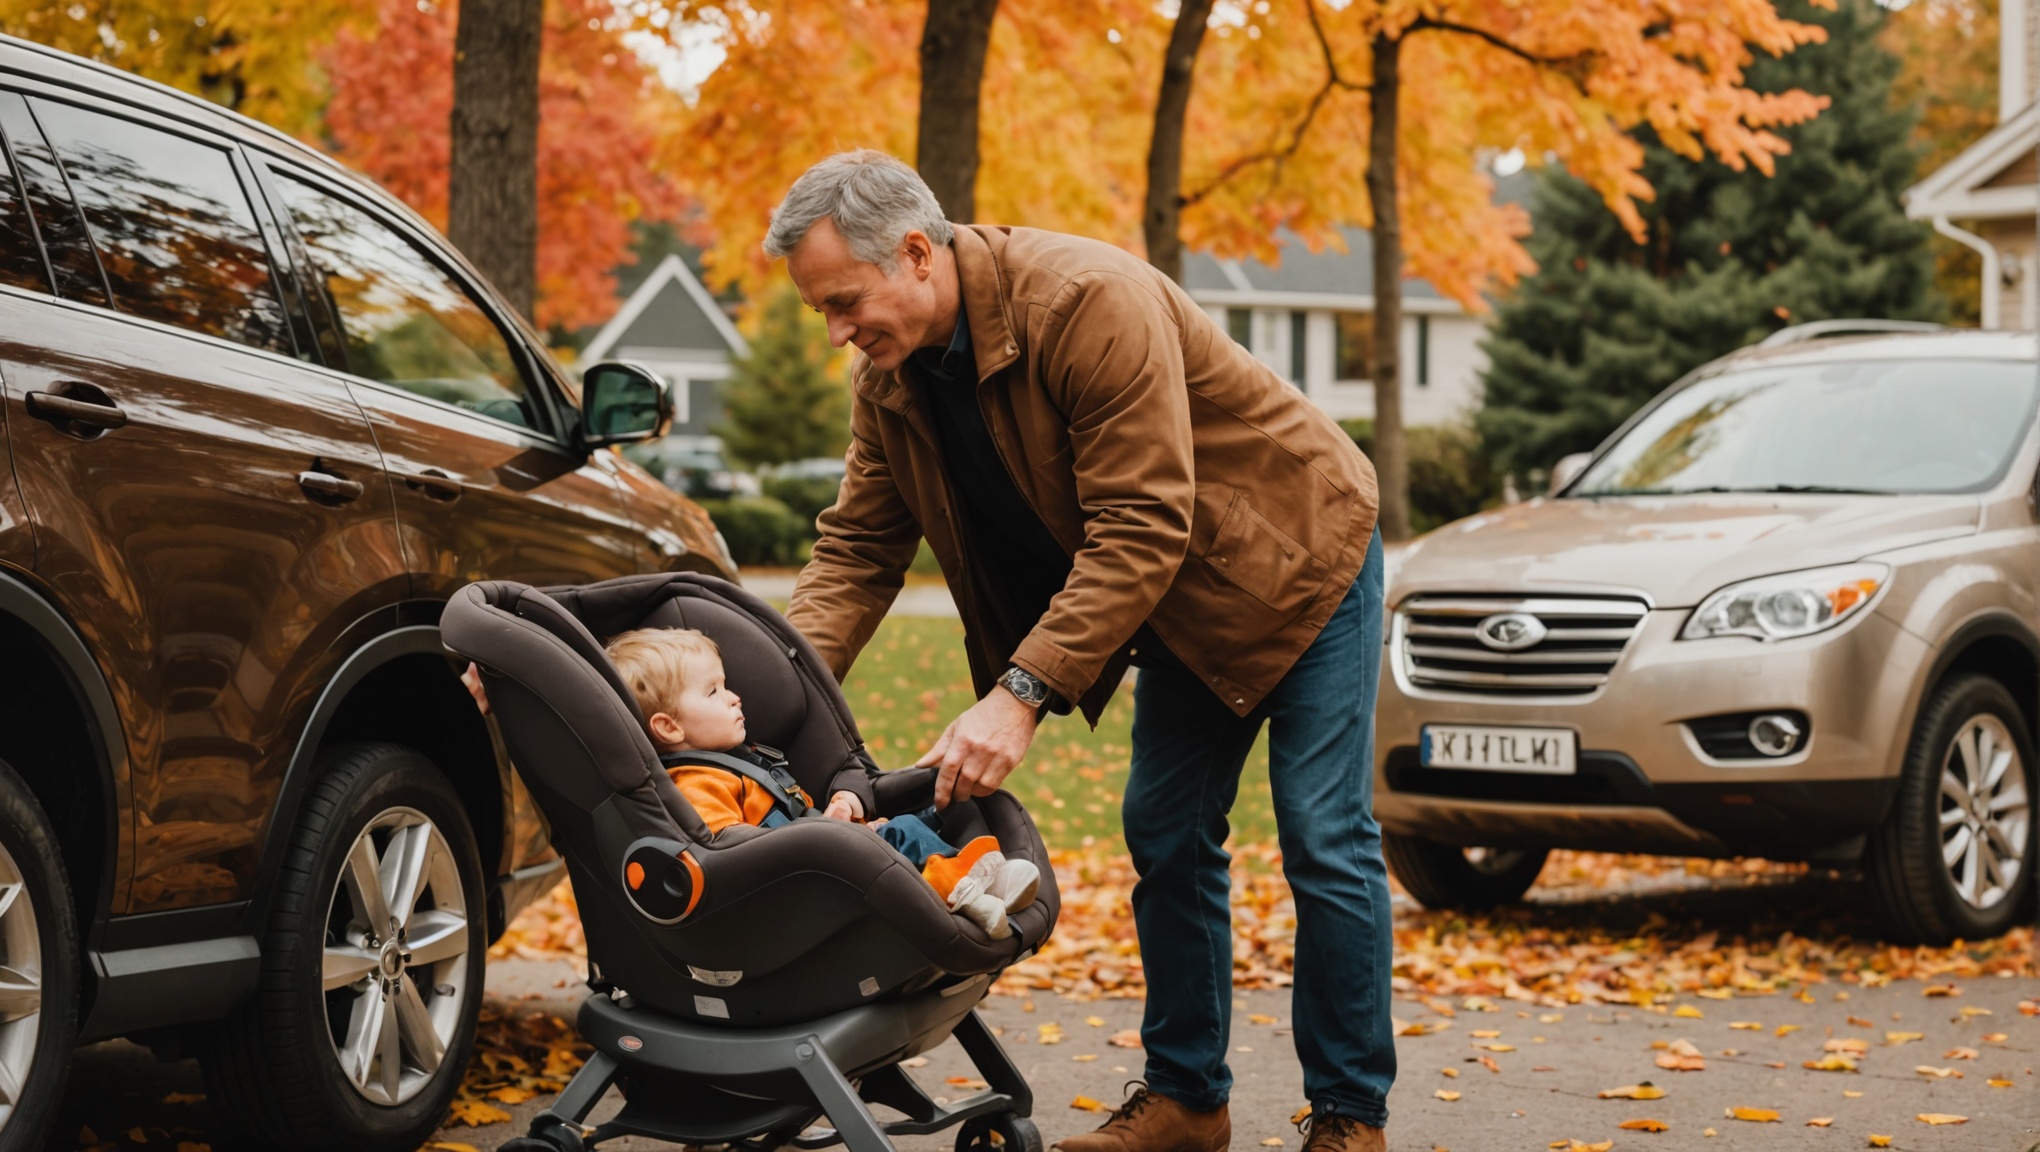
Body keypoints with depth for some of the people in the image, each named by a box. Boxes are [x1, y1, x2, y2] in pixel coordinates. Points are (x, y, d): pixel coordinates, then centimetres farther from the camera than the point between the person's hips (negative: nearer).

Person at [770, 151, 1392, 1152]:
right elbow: (858, 546, -4)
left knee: (1324, 843, -7)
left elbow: (1138, 533, -35)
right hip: (1185, 601, 8)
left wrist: (1022, 694, -39)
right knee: (1164, 834, 7)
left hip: (1298, 561, -8)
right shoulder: (888, 374, -7)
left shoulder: (1089, 303, -33)